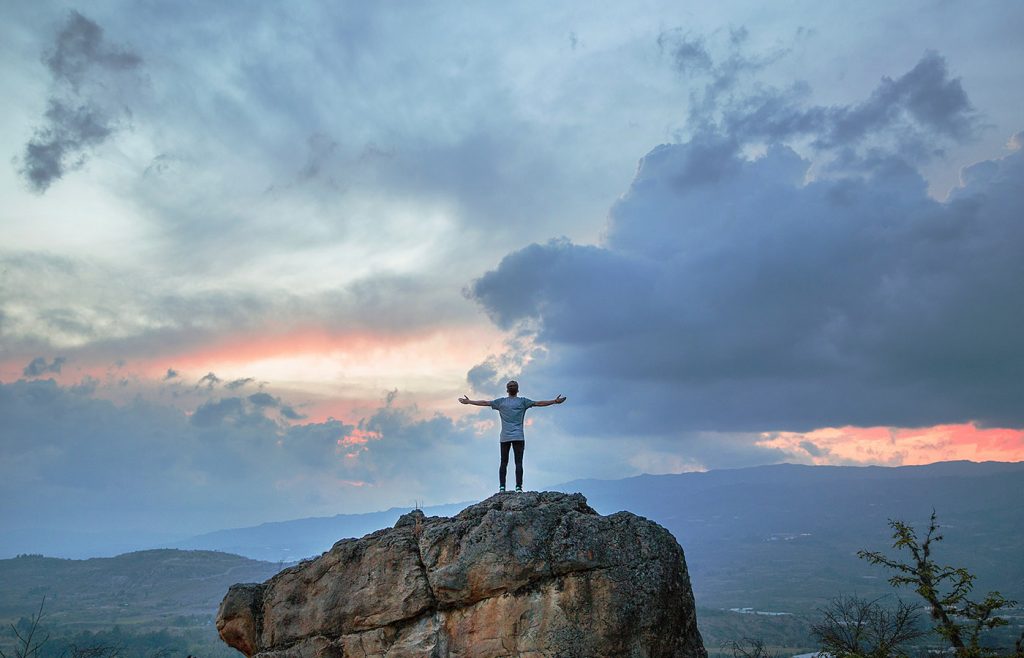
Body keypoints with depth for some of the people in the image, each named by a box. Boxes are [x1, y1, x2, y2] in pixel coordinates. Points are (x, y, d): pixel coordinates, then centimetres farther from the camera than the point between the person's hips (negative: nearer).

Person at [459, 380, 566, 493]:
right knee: (518, 463, -3)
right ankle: (518, 487, -10)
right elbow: (539, 403, 2)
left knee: (503, 463, 4)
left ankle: (502, 487, -2)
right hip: (518, 437, -2)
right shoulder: (522, 401, 4)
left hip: (504, 437, 2)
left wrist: (468, 402, 23)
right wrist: (555, 401, 6)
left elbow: (484, 403, 13)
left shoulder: (501, 402, 9)